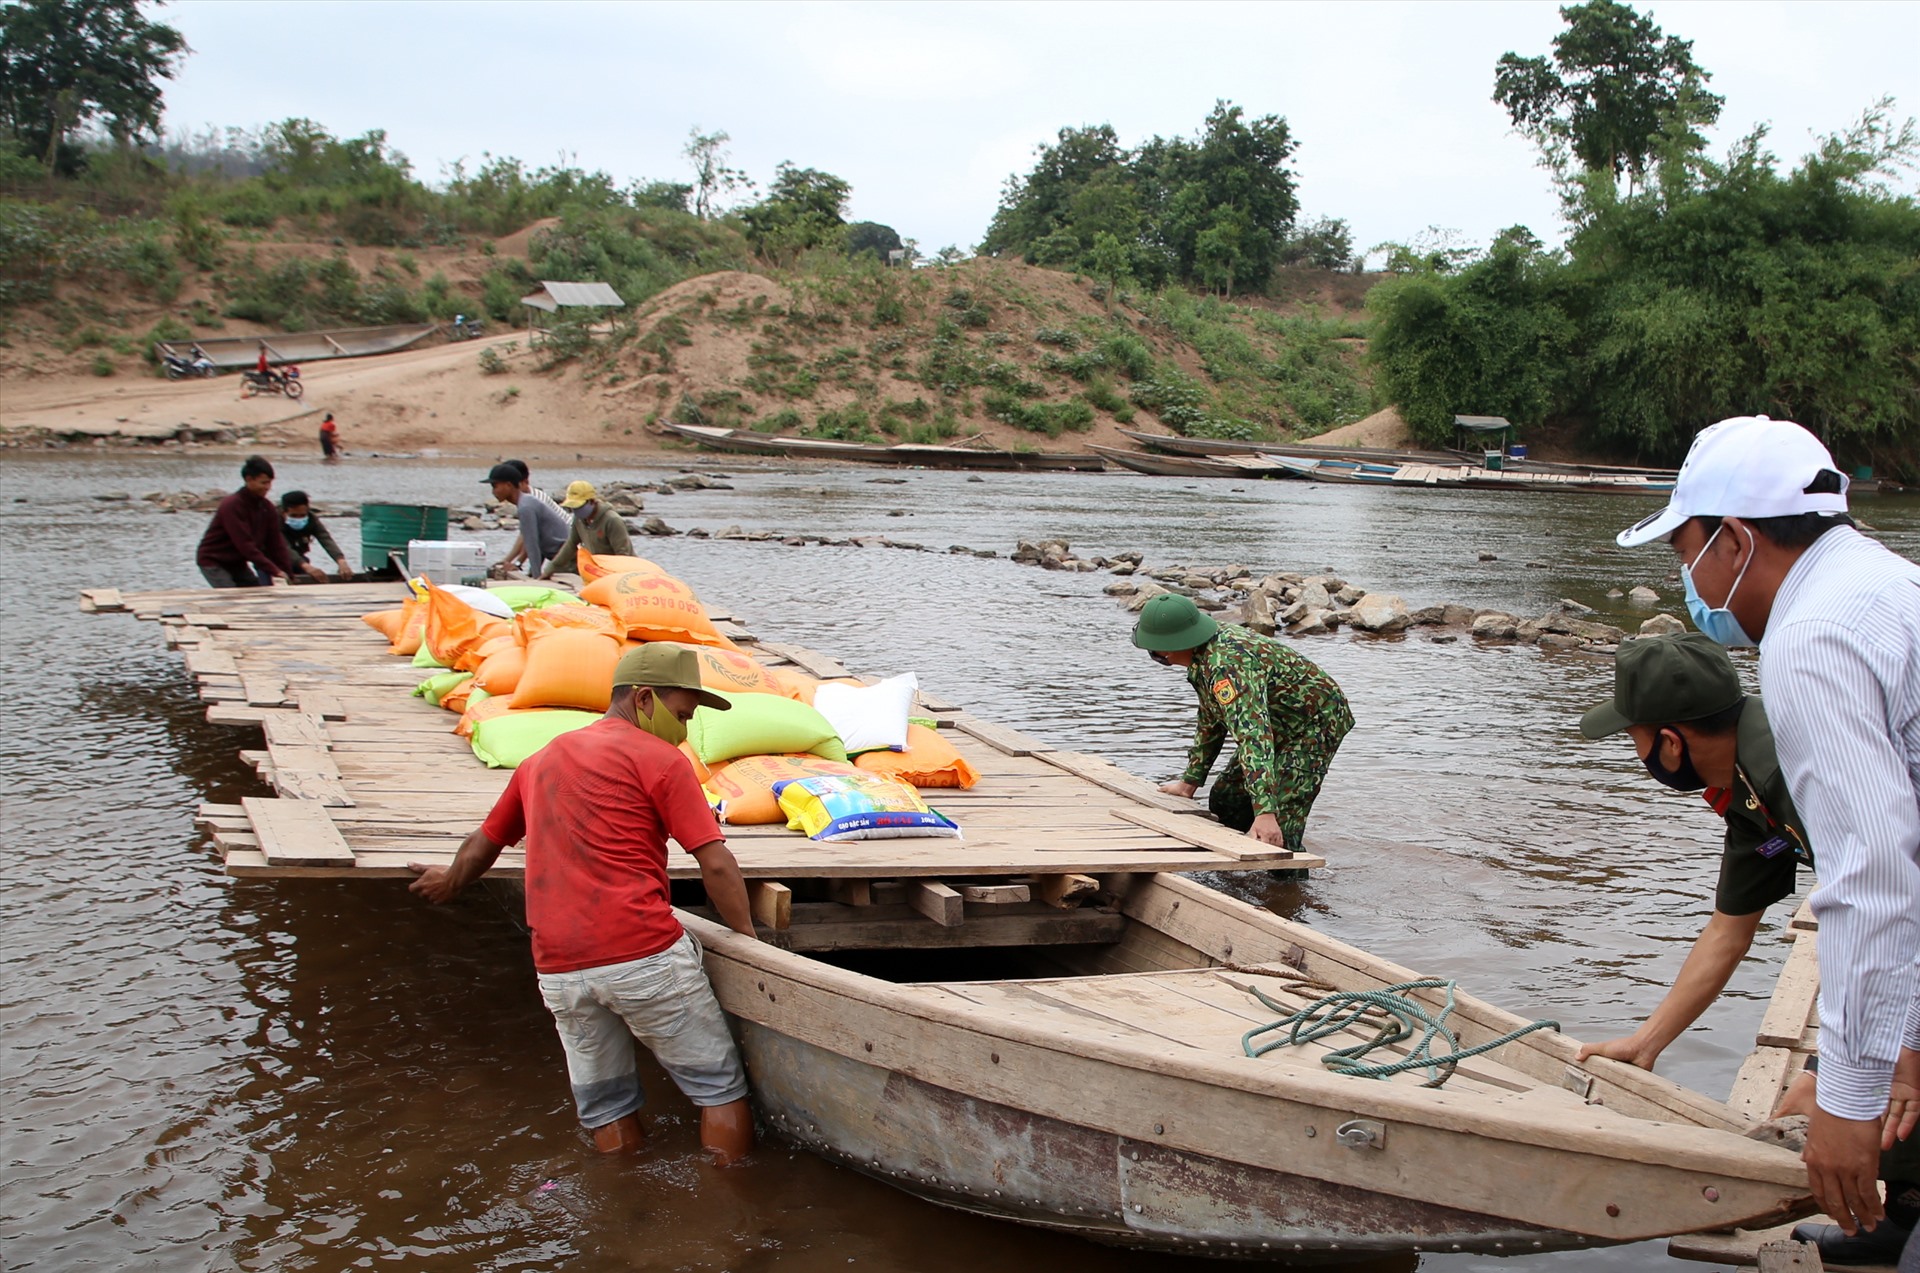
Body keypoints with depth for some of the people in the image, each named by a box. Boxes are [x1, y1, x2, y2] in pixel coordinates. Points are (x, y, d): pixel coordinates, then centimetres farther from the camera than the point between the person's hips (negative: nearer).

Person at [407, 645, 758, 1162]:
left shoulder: (541, 760, 20)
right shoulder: (659, 758, 0)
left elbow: (483, 844, 33)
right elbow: (716, 867, -7)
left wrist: (451, 881, 51)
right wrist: (748, 940, 2)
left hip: (558, 969, 6)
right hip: (644, 953, -6)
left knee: (605, 1105, 18)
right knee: (719, 1084, 6)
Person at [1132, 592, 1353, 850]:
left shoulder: (1227, 664, -35)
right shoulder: (1206, 656, -3)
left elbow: (1252, 734, -44)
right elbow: (1211, 719, 12)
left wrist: (1266, 812, -51)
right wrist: (1191, 781, 15)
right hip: (1282, 726, 10)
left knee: (1278, 832, -20)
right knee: (1224, 800, 15)